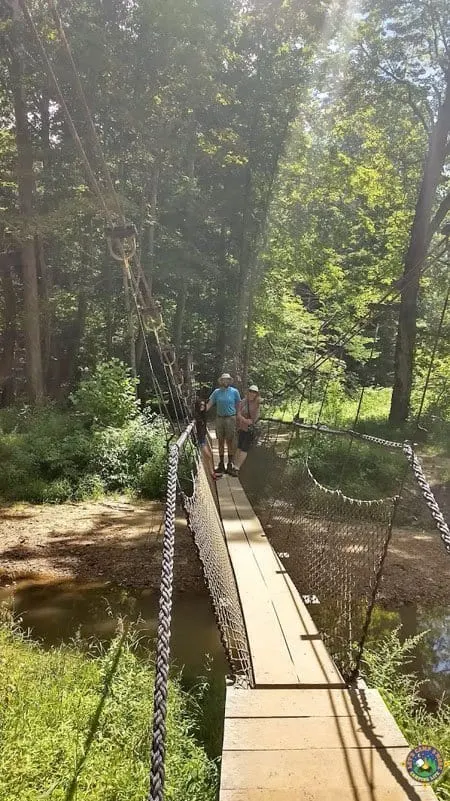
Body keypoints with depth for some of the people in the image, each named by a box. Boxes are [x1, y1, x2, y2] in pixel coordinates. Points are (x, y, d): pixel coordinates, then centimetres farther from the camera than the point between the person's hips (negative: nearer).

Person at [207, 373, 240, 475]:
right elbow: (209, 404, 1)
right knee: (220, 441, 8)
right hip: (219, 418, 2)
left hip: (230, 418, -2)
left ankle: (230, 465, 4)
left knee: (230, 441, -2)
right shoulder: (216, 392, 6)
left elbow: (238, 406, 5)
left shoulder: (234, 392, 2)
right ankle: (221, 464, 17)